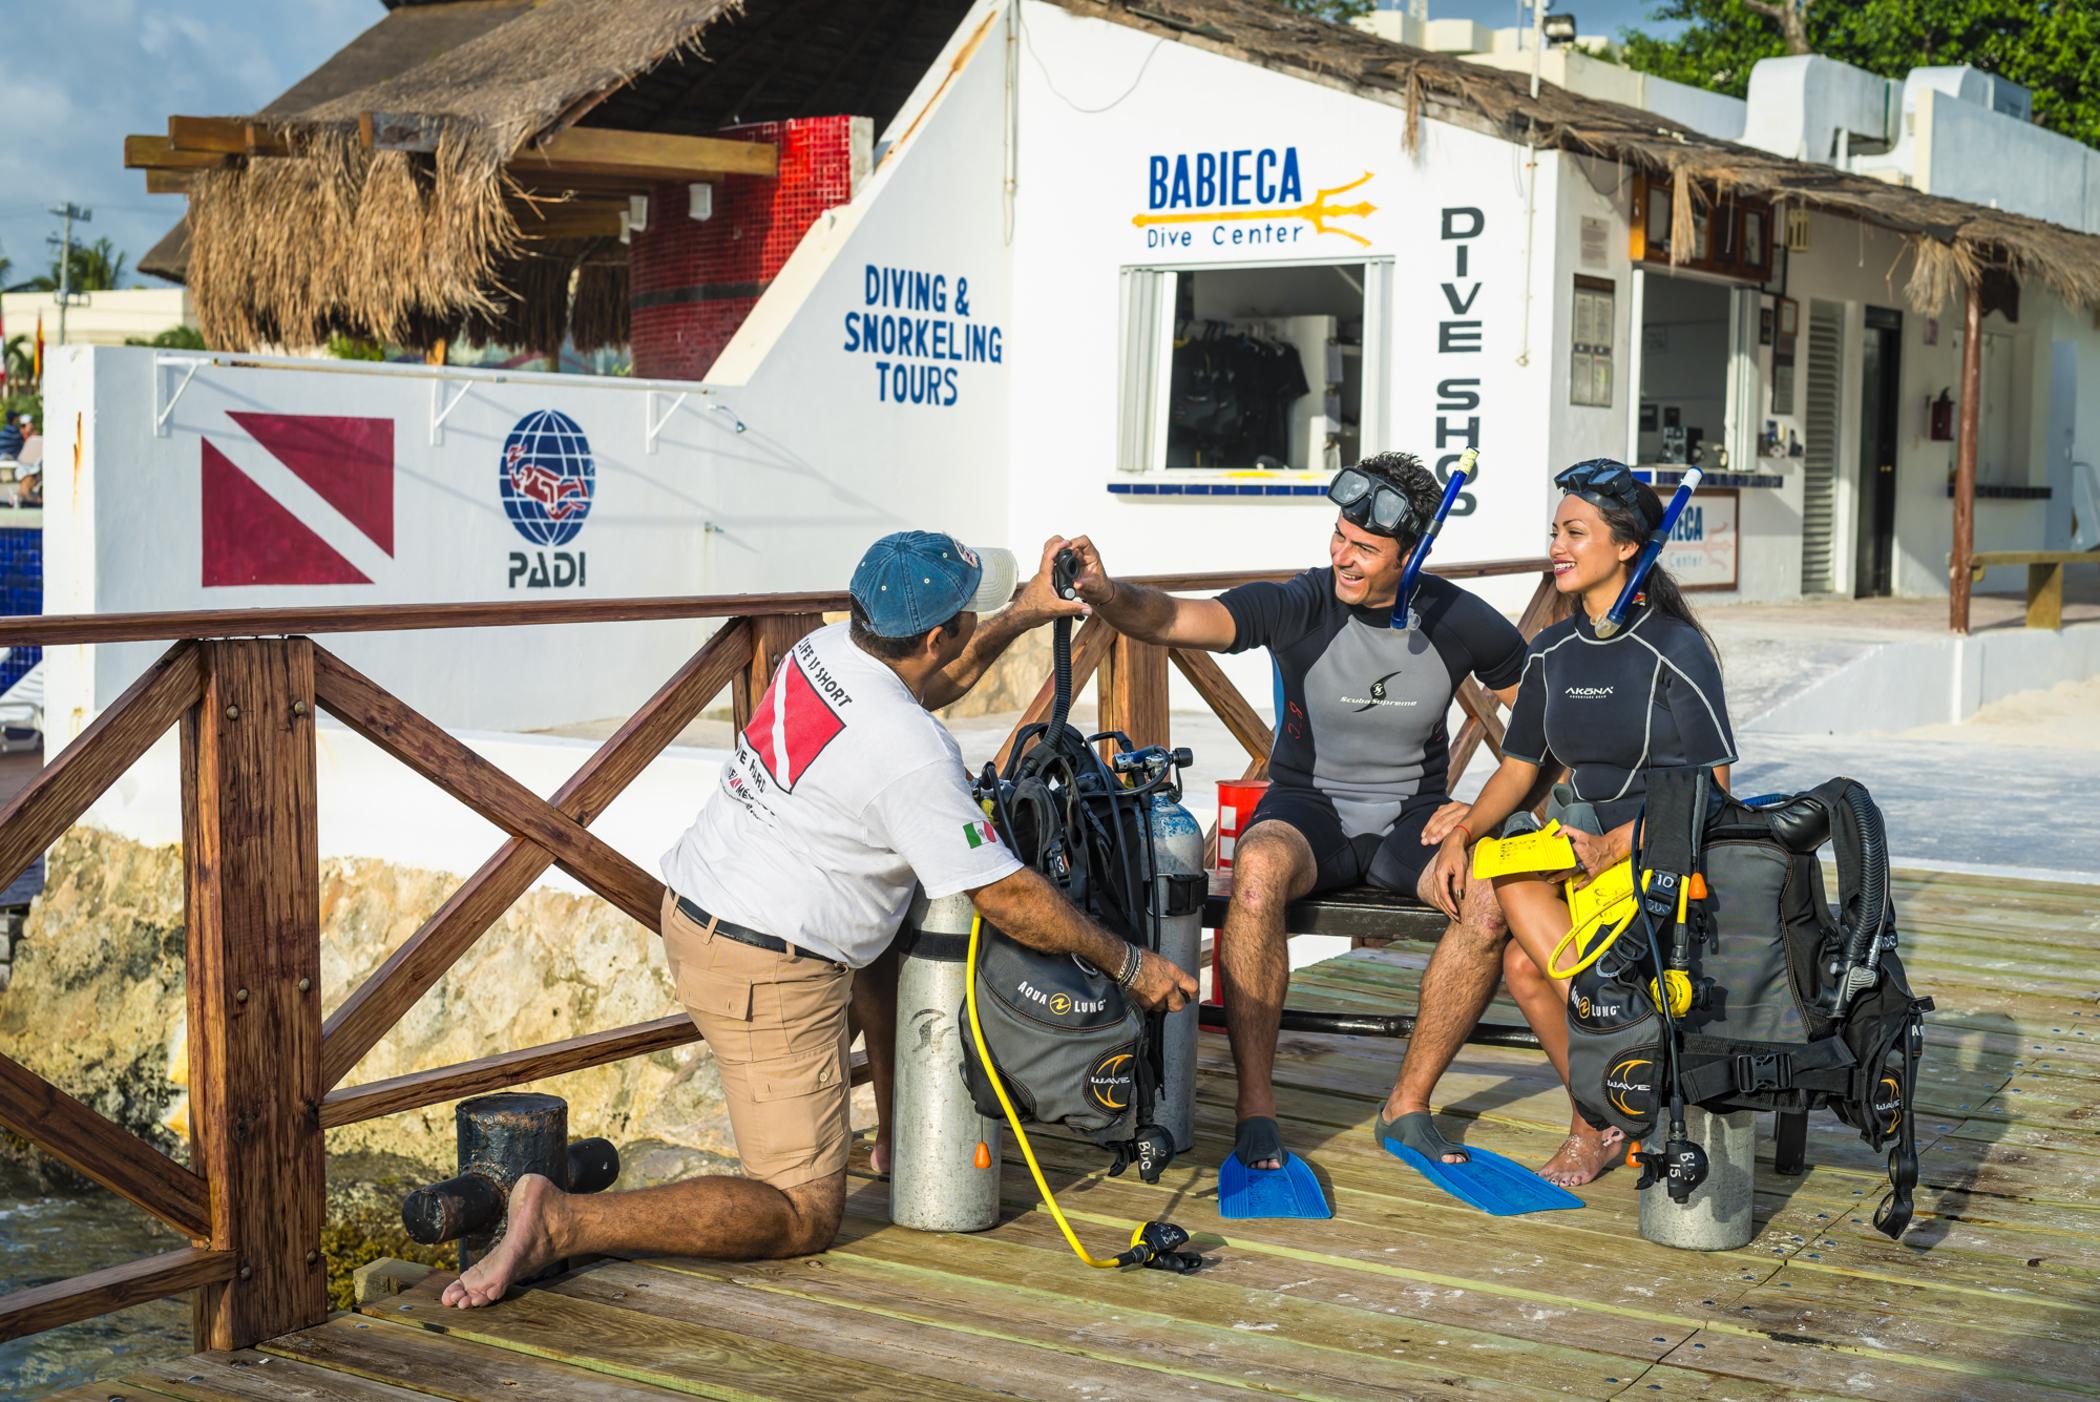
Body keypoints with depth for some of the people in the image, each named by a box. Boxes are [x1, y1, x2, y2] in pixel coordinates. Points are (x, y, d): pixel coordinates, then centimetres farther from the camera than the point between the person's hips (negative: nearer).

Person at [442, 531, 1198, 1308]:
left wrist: (1021, 617, 26)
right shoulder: (912, 752, -22)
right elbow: (1006, 896, -15)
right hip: (769, 978, -9)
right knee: (801, 1218, -2)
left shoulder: (825, 647, 1)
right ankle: (562, 1221, -13)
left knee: (895, 948, 32)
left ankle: (901, 1135, 39)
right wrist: (1129, 964, -3)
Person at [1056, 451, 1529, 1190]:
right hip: (1308, 805, -2)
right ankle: (1255, 1108, -27)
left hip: (1411, 817, 2)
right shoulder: (1301, 606, -14)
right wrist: (1108, 594, -50)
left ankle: (1408, 1102, -11)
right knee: (1258, 868, -37)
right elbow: (1176, 618, -29)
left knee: (1495, 899, -29)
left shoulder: (1461, 623, -6)